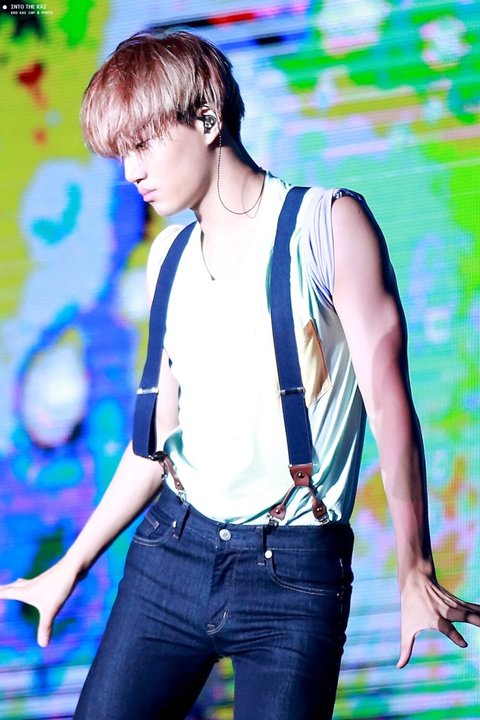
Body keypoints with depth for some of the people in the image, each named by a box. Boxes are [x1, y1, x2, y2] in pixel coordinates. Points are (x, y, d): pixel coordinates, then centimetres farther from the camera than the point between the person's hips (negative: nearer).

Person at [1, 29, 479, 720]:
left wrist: (414, 570, -18)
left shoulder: (329, 223, -5)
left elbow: (388, 398, -11)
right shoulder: (169, 257, 14)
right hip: (171, 551, 5)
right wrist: (71, 566, 19)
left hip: (295, 576, -5)